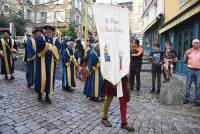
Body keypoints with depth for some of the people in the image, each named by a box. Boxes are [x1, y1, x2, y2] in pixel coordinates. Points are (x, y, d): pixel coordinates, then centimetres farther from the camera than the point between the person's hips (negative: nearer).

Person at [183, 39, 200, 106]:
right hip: (190, 70, 0)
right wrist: (186, 56, -7)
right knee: (188, 85, 7)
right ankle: (187, 98, 20)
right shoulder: (188, 51, 4)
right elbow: (185, 61, 9)